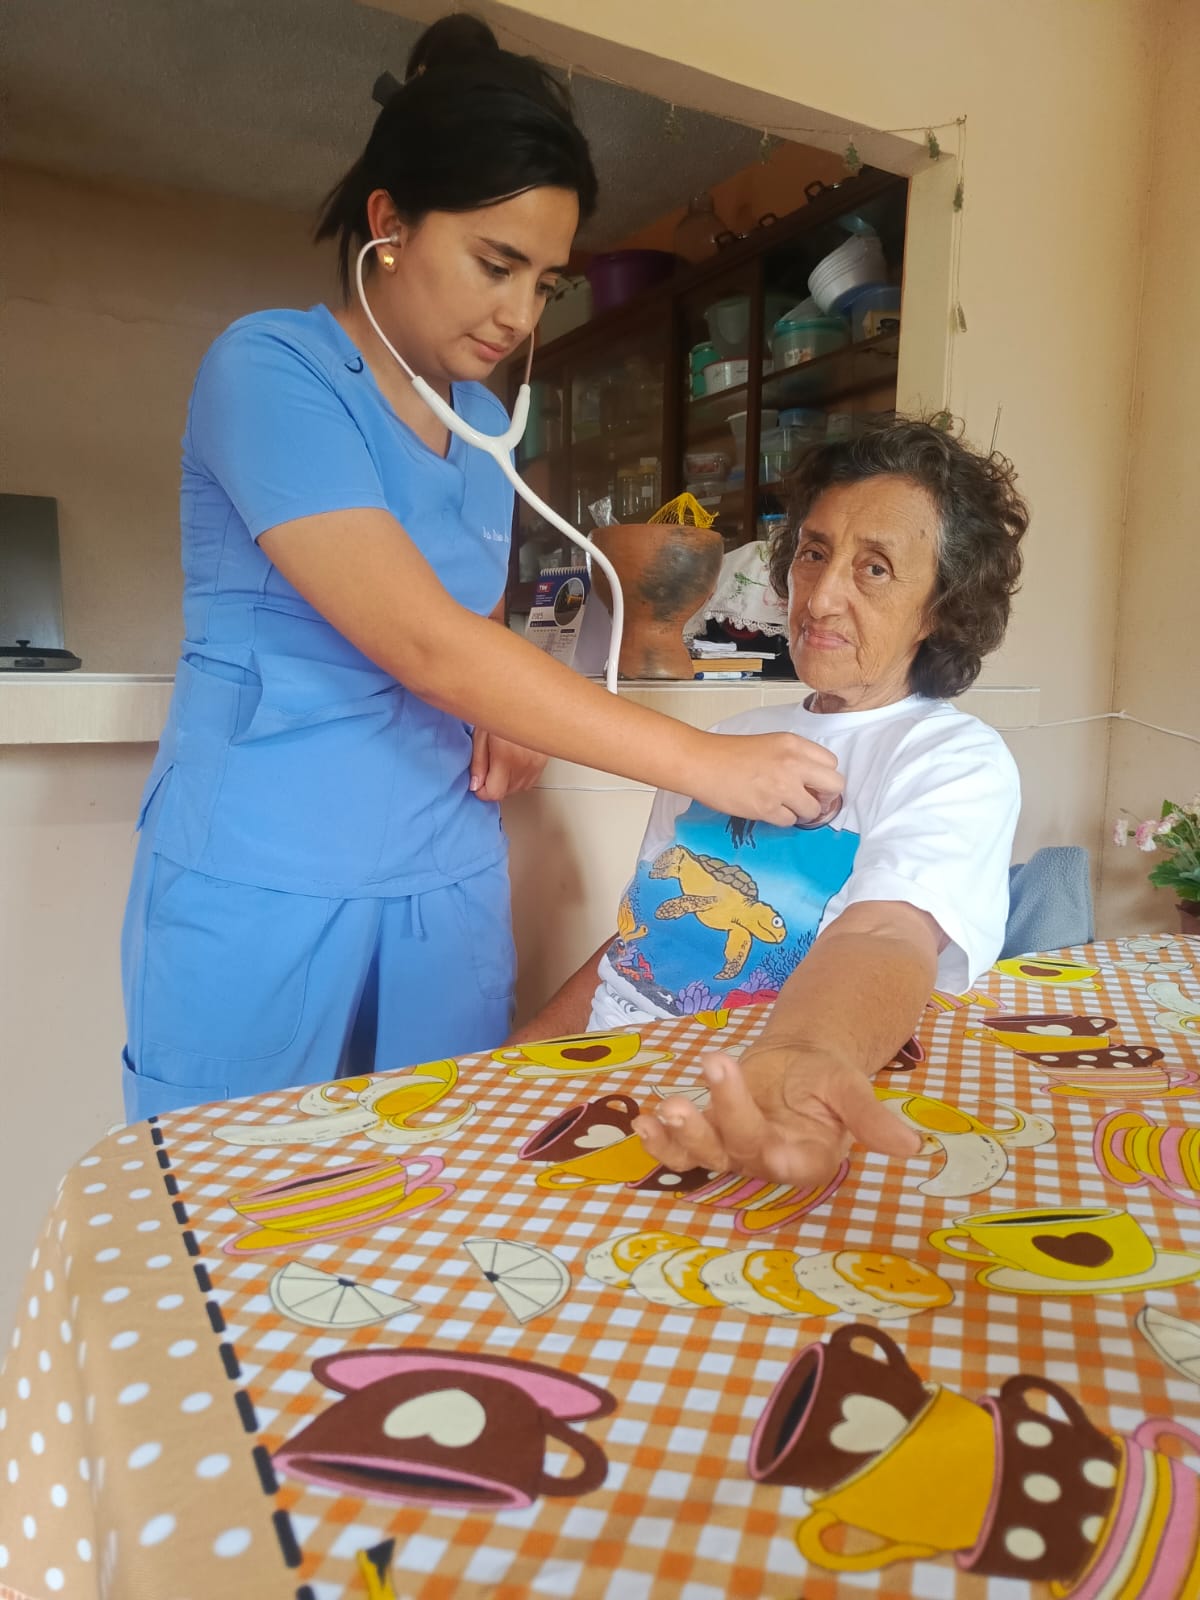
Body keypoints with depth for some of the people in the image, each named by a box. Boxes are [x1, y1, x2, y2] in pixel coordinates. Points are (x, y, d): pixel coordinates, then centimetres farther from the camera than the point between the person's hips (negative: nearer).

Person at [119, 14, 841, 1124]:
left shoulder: (487, 421, 10)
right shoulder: (269, 369, -11)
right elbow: (420, 640, -23)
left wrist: (508, 718, 0)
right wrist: (703, 762, -23)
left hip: (449, 879, 6)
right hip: (261, 885, -5)